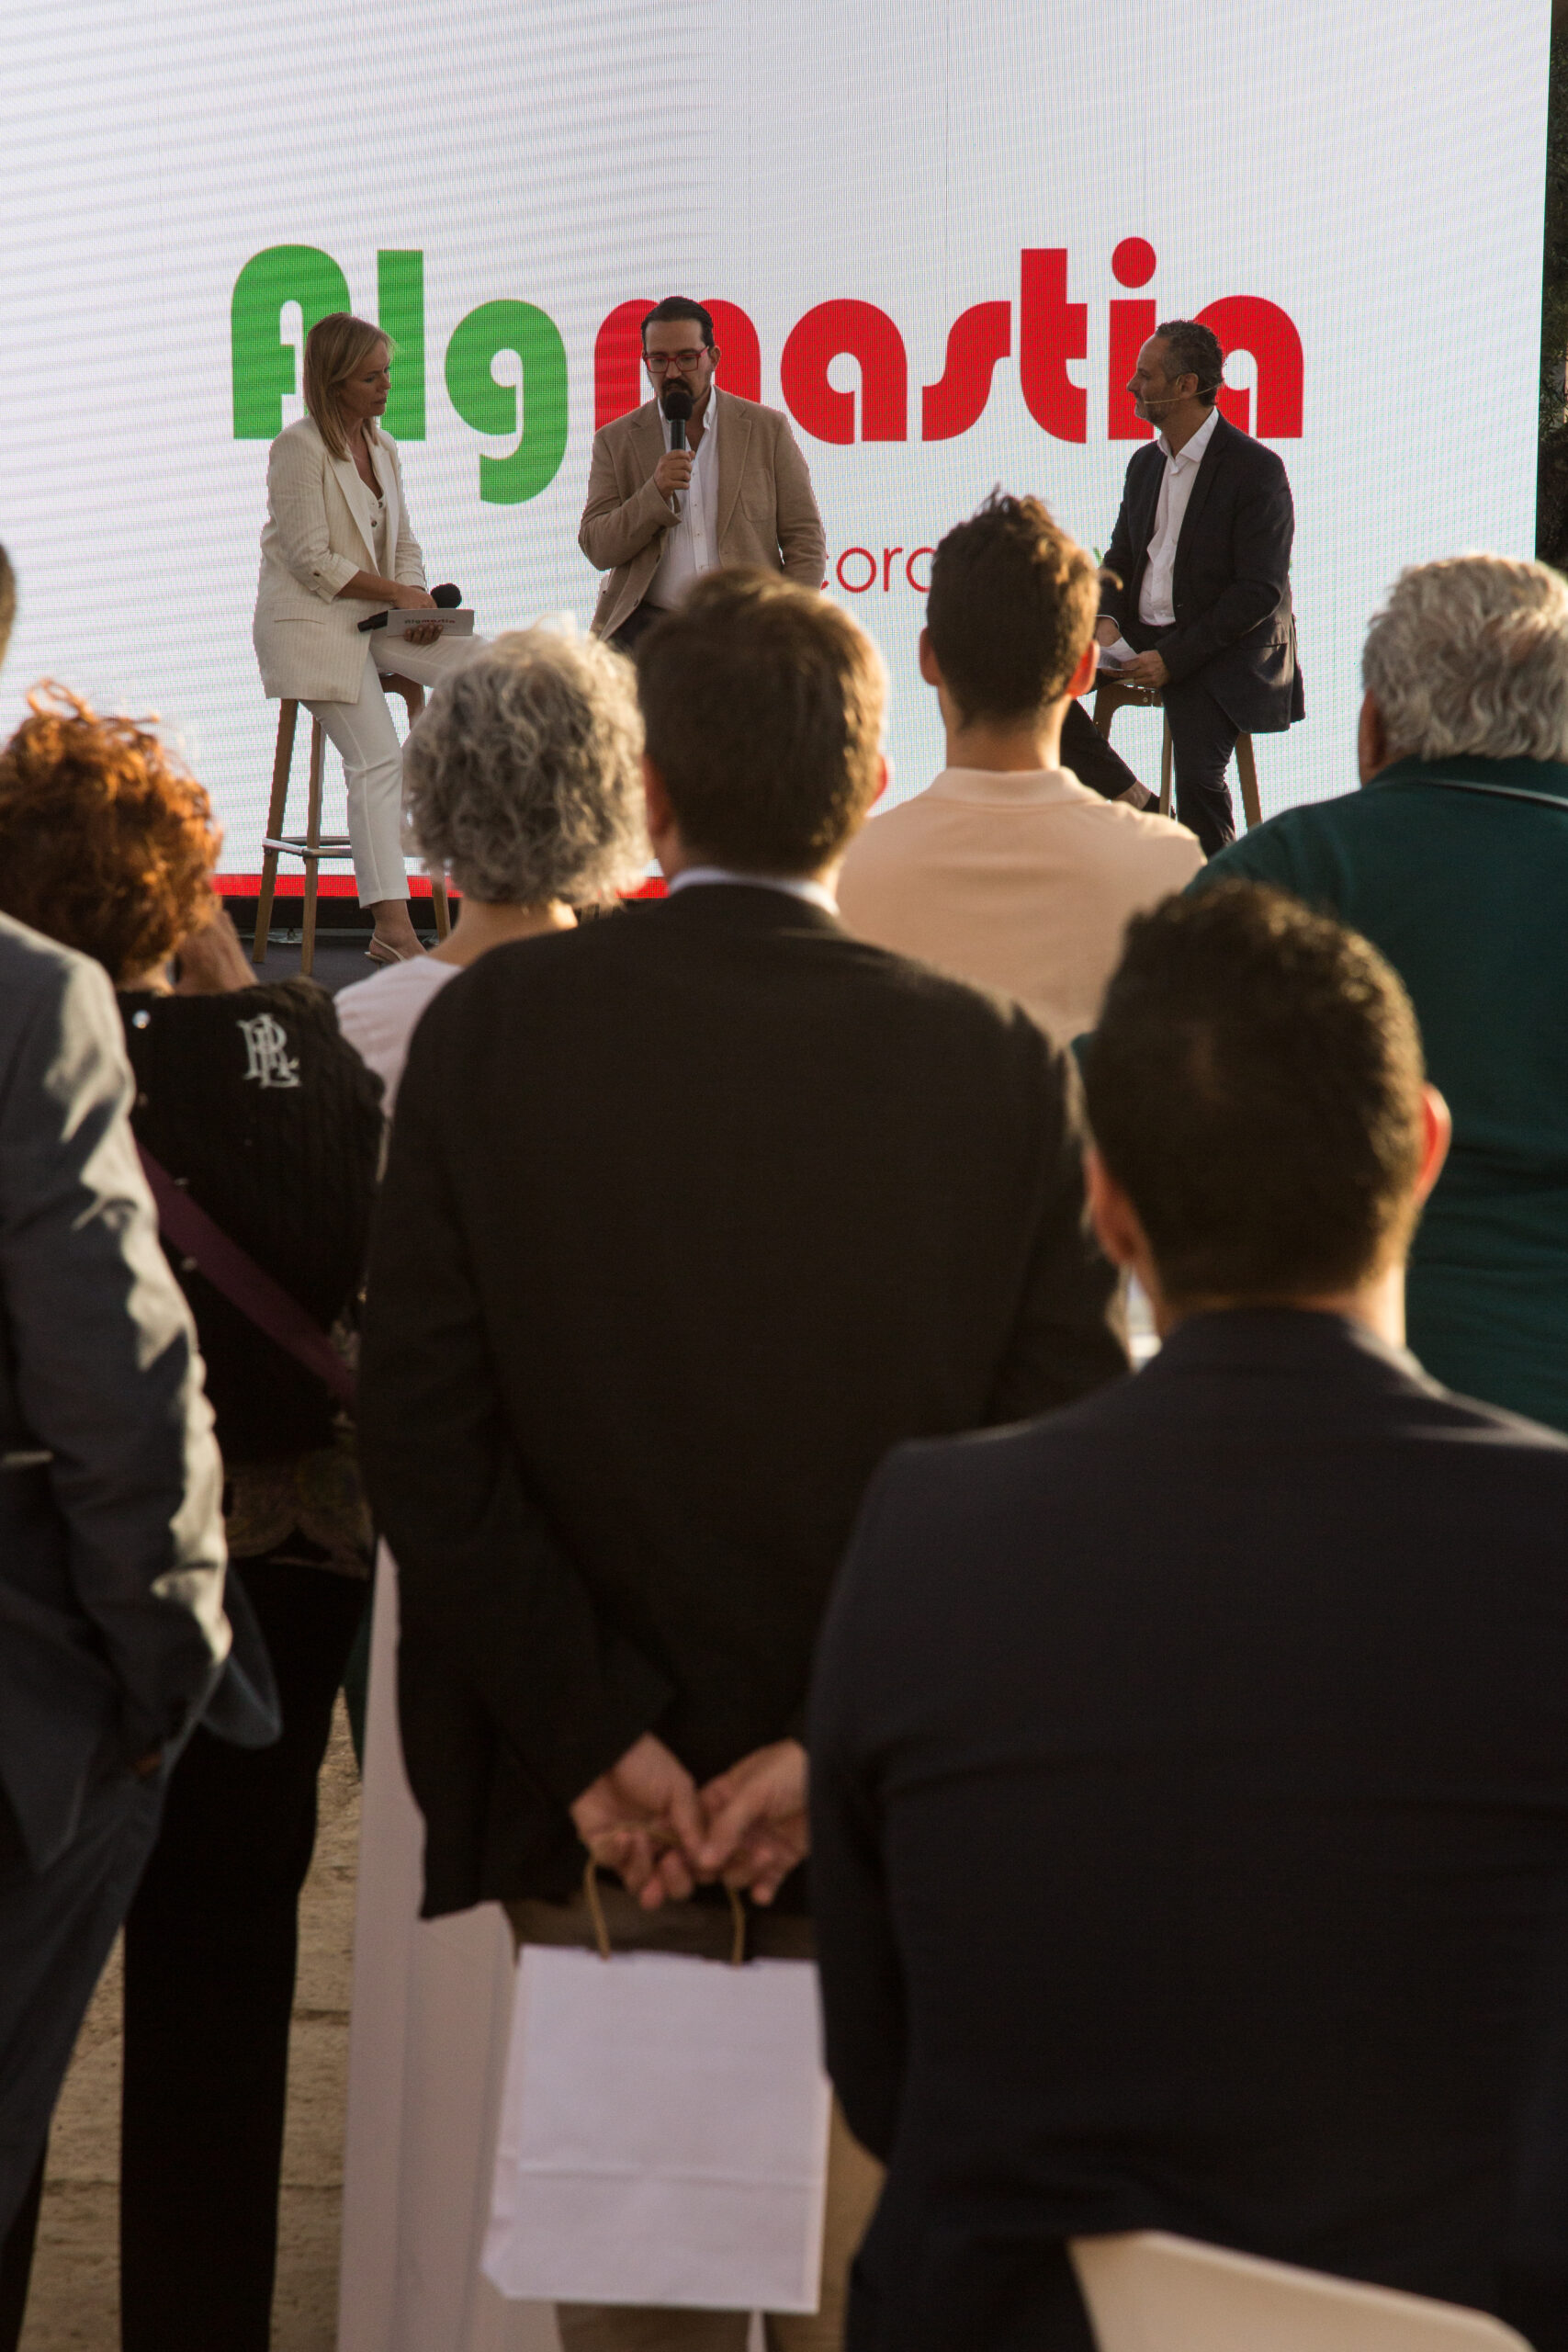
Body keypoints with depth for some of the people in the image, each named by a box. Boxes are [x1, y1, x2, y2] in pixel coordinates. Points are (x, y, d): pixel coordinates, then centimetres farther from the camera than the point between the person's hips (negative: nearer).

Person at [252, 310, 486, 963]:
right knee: (376, 758, -19)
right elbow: (312, 562, -16)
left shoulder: (381, 448, 13)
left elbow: (403, 544, 17)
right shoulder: (299, 448, -11)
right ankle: (392, 927, -21)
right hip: (312, 622, -8)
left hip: (377, 618, 8)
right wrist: (396, 593, -15)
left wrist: (418, 602, -4)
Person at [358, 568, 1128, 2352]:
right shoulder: (1003, 1069, -6)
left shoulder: (488, 1030, -6)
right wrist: (841, 1748, -9)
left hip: (590, 1815, 0)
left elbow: (423, 1439, -9)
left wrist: (595, 1739, -7)